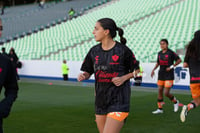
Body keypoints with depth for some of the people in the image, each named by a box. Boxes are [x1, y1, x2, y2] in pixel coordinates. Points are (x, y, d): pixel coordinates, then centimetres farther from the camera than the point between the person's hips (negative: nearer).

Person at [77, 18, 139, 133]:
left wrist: (124, 78, -14)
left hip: (118, 101, -6)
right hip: (101, 100, 6)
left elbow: (136, 70, 3)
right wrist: (83, 76, -10)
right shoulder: (94, 51, 5)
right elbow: (88, 72, 12)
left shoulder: (123, 50, -8)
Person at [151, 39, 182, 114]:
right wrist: (153, 70, 10)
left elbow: (179, 60, -5)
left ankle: (175, 102, 21)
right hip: (161, 75, 6)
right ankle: (160, 109, 11)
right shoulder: (160, 53, 9)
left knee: (166, 93, -8)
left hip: (169, 76, -6)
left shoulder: (171, 53, -9)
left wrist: (171, 67, -12)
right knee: (160, 91, 3)